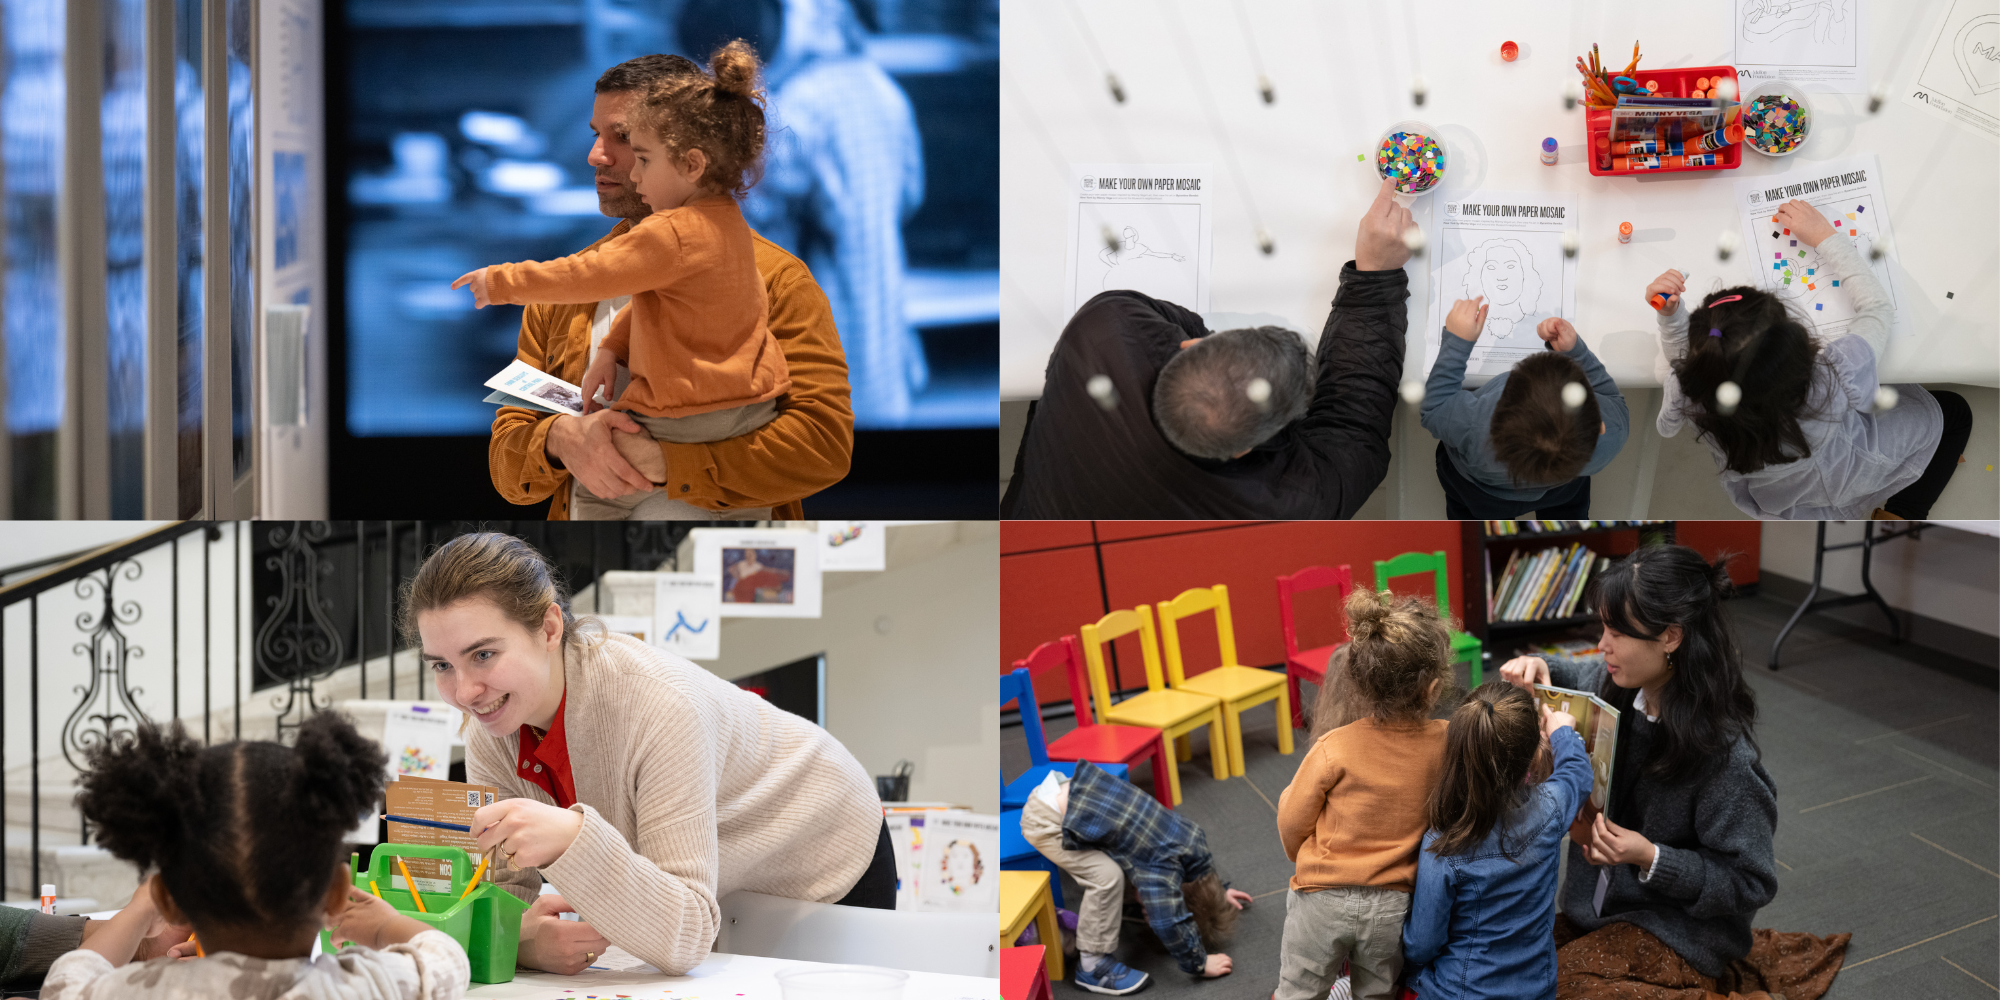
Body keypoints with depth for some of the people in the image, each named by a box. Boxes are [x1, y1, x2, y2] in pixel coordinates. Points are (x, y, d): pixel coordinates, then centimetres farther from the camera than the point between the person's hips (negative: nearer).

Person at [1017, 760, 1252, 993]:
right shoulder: (1161, 869, -20)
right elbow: (1169, 922, -27)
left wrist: (1219, 891, 42)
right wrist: (1199, 965, -15)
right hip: (1044, 820, -9)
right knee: (1107, 876, -18)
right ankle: (1091, 966, -4)